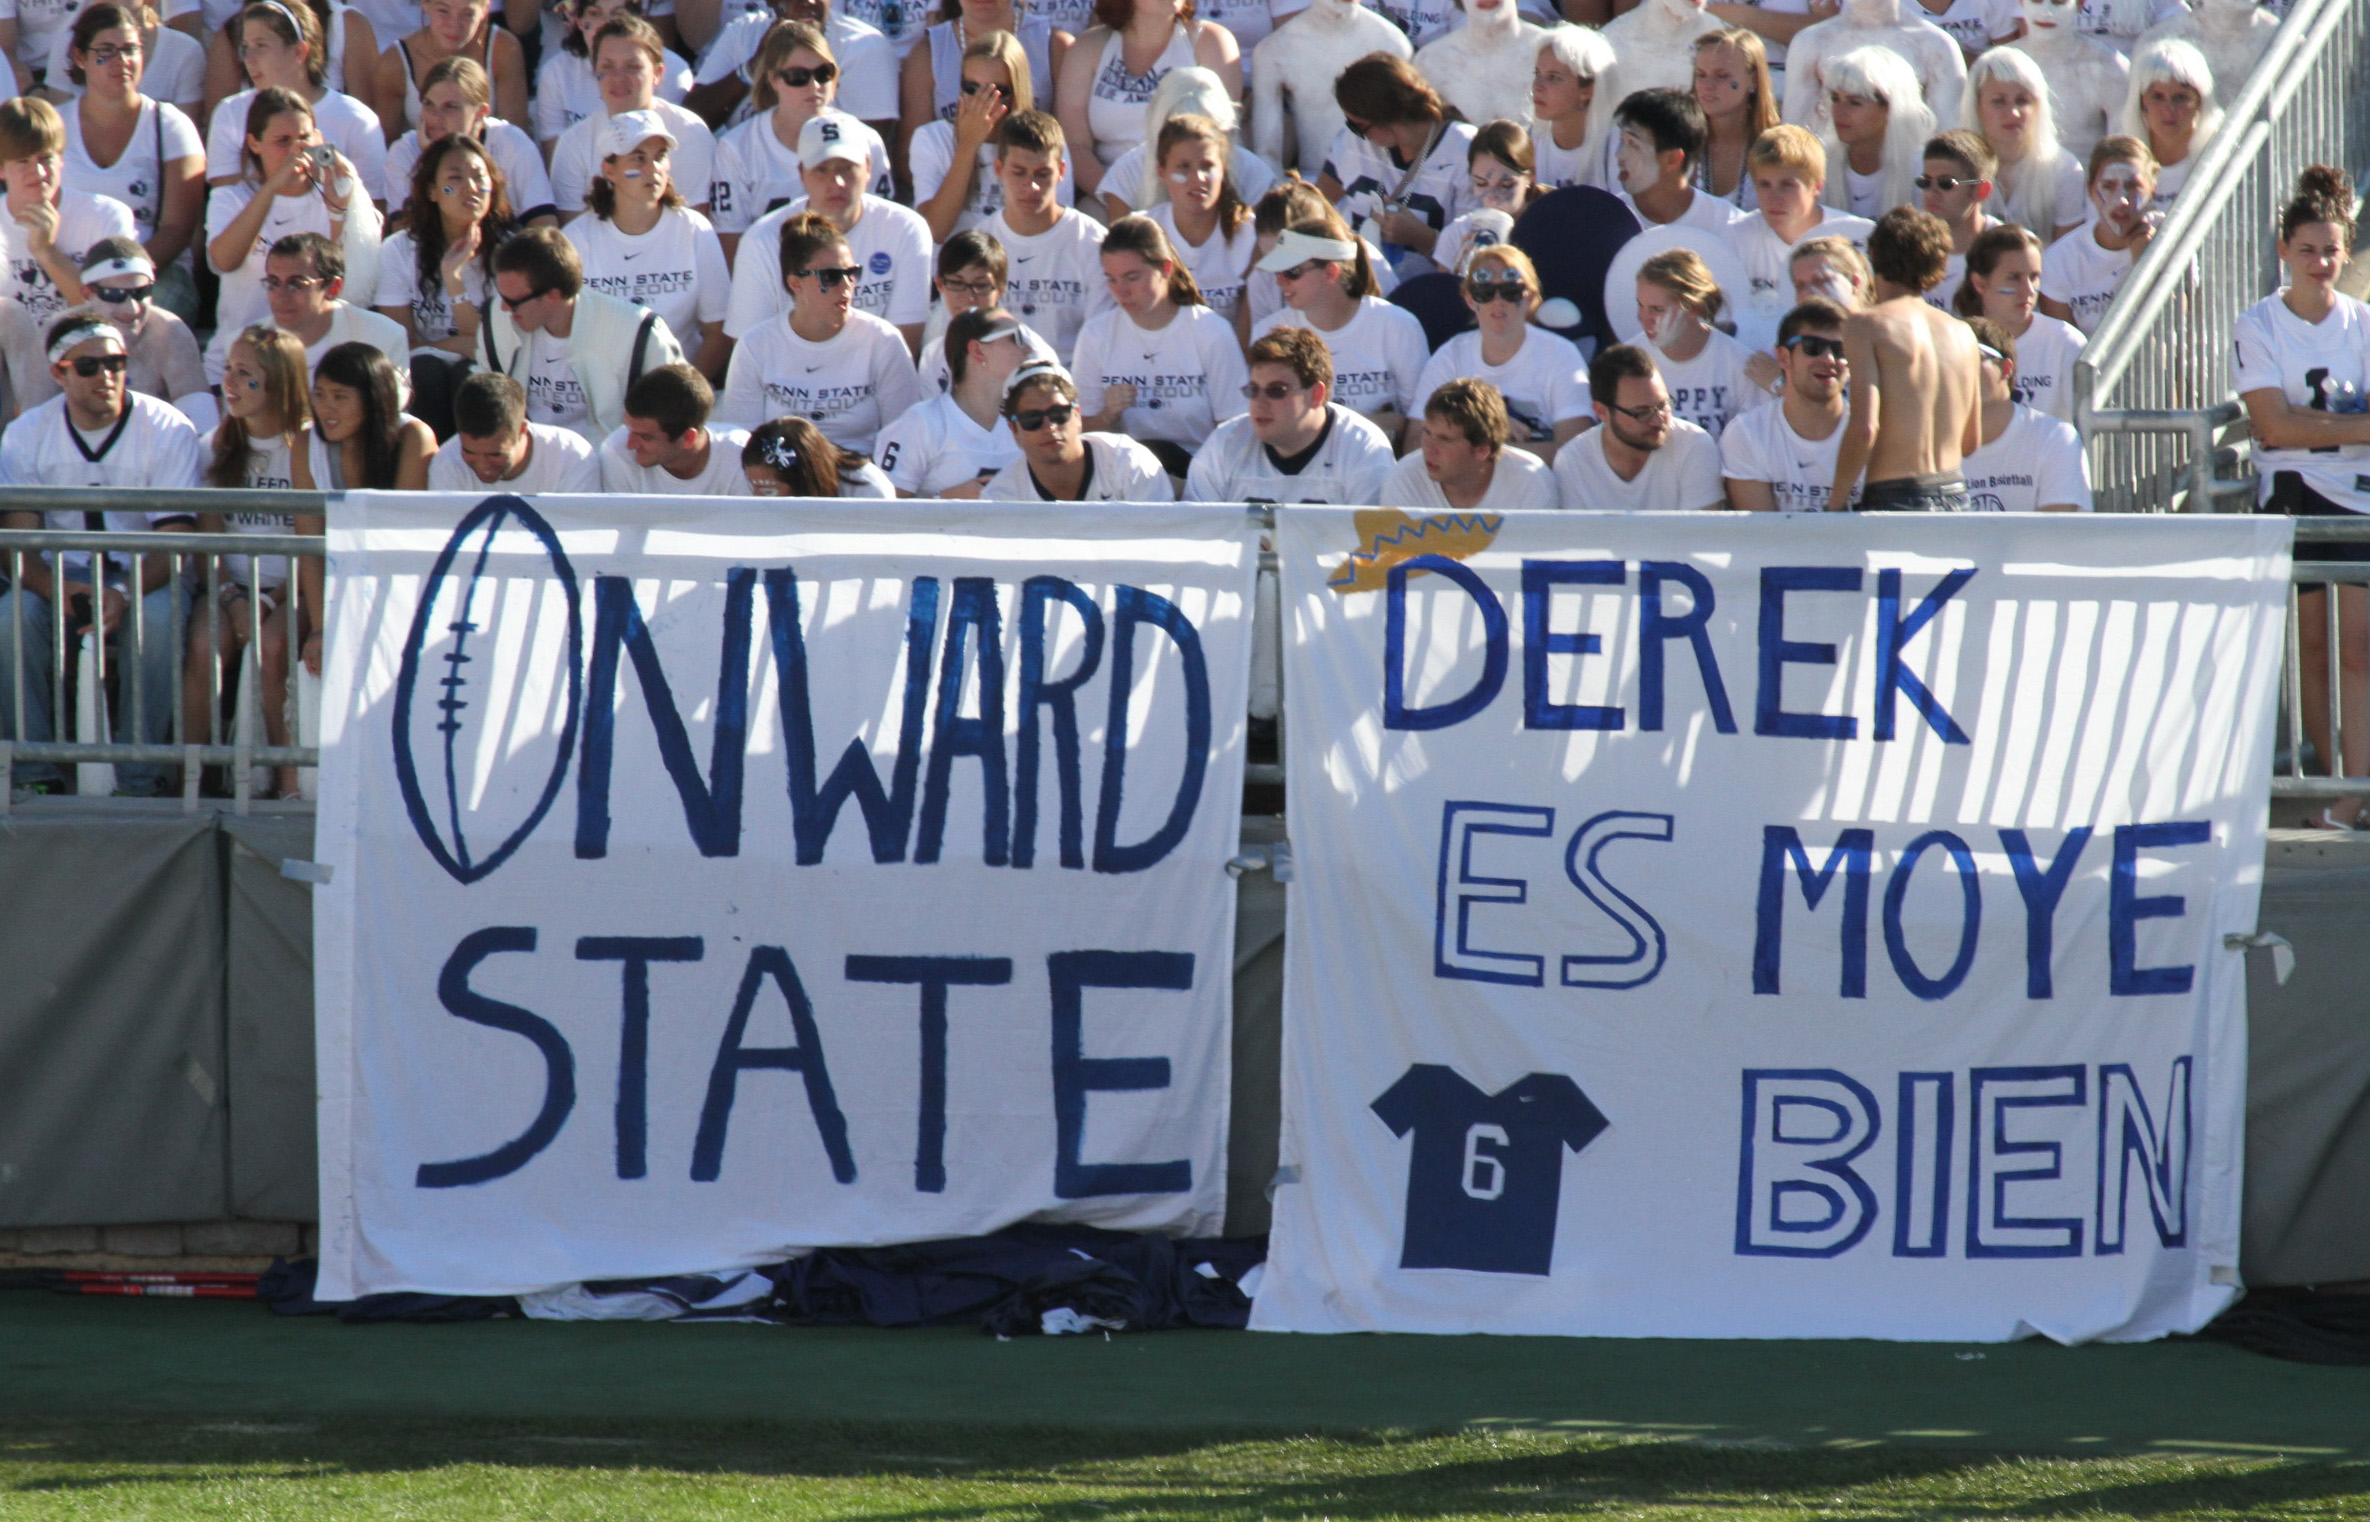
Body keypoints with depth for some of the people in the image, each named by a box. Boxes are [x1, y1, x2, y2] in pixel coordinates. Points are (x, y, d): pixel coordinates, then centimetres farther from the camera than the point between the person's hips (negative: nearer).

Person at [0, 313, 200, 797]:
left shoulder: (168, 430, -7)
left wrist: (123, 594, -31)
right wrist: (58, 589, -29)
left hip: (144, 578, -2)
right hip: (62, 574, 2)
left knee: (158, 619, -36)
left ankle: (139, 779, -28)